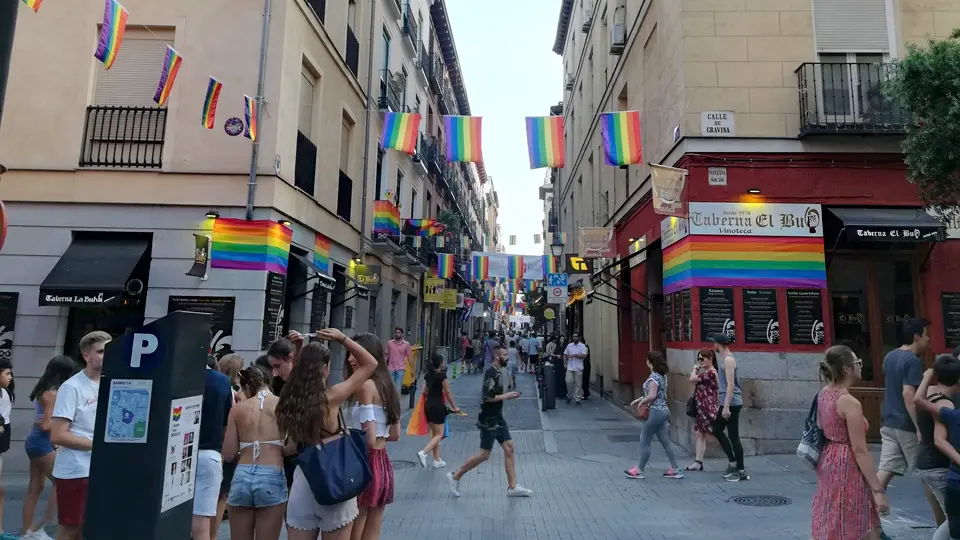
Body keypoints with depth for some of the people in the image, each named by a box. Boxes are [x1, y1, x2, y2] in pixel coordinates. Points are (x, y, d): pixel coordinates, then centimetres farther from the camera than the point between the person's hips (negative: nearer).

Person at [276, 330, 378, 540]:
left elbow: (296, 374, 24)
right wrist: (342, 338, -8)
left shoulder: (291, 399, -2)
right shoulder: (331, 397, -16)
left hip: (303, 482, 5)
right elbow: (371, 364, -8)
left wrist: (302, 354, 13)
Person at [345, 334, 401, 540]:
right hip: (384, 463, 8)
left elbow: (369, 438, -19)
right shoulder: (387, 385, 10)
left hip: (366, 464, -8)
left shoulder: (365, 385, -14)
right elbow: (395, 434, 15)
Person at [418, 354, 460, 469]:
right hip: (438, 406, -7)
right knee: (439, 434, 1)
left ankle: (437, 460, 21)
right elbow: (447, 392, -9)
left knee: (434, 433, 16)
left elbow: (424, 391, 7)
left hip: (428, 405, 7)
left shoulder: (427, 375, 6)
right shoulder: (442, 375, -12)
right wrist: (454, 407, 0)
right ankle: (423, 453, -18)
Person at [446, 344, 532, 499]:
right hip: (488, 420, -9)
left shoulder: (498, 372, 9)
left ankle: (512, 487, 16)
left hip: (497, 418, 9)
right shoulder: (491, 373, -20)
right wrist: (507, 396, -17)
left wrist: (508, 395, 6)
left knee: (509, 448, 8)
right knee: (484, 455, 0)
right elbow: (487, 397, -27)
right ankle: (455, 476, 14)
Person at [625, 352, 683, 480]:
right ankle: (675, 470, 18)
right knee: (666, 441, 14)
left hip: (654, 412, -9)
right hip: (663, 410, 9)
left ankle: (639, 470, 12)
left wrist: (641, 402, -9)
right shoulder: (662, 375, 10)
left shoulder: (654, 376, -19)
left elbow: (652, 396, -26)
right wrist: (640, 399, 14)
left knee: (644, 442, 2)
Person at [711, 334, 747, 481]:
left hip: (731, 404, -10)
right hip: (726, 403, 10)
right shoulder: (725, 359, 13)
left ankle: (741, 471, 8)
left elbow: (731, 385, -22)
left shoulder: (728, 359, -16)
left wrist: (726, 406, -24)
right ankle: (733, 462, 24)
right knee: (717, 431, 17)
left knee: (733, 437, -2)